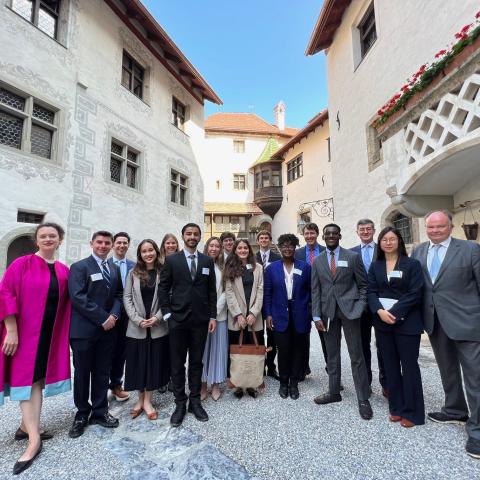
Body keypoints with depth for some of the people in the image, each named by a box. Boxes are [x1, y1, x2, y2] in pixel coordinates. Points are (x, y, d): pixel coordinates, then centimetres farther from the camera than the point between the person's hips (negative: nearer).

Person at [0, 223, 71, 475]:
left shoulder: (64, 270, 5)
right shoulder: (22, 264, -8)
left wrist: (65, 331, 4)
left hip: (51, 332, 5)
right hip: (26, 331, -5)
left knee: (38, 378, 13)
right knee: (28, 378, -1)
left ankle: (26, 426, 30)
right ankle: (34, 439, 4)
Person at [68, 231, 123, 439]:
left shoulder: (114, 269, 12)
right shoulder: (79, 267, -6)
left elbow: (118, 295, 10)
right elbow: (78, 297, -16)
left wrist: (114, 315, -9)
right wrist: (103, 318, -18)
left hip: (107, 329, 5)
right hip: (84, 329, -4)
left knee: (102, 372, 12)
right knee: (82, 373, 9)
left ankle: (100, 411, 27)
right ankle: (82, 414, 27)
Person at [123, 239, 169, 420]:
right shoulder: (133, 273, 3)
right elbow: (127, 297, -1)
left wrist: (157, 317, -13)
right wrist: (137, 319, -11)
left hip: (158, 327, -1)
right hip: (136, 327, 1)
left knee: (154, 362, 8)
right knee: (138, 363, 10)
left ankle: (147, 401, 25)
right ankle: (140, 399, 30)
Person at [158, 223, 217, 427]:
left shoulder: (207, 261, 5)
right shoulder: (171, 260, 0)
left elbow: (212, 291, 6)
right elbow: (163, 288, 1)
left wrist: (212, 316, 2)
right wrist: (167, 314, -5)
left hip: (200, 319, 2)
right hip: (178, 319, -1)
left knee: (196, 362, 13)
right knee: (177, 363, 9)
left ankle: (195, 401, 28)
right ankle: (180, 404, 25)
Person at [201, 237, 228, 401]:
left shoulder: (224, 268, 4)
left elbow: (225, 292, 0)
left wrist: (215, 310, -9)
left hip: (219, 314, 2)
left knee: (218, 349, 8)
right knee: (202, 349, 7)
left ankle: (216, 385, 21)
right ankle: (203, 384, 21)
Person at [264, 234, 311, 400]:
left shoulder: (305, 267, 0)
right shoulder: (272, 268, 1)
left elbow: (311, 291, 3)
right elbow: (267, 293, 3)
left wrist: (312, 313, 0)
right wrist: (268, 314, -2)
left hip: (300, 316, 1)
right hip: (280, 316, 0)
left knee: (298, 350, 10)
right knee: (283, 350, 5)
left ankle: (294, 383, 28)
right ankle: (284, 382, 25)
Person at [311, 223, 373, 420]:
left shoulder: (353, 256, -1)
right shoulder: (317, 261, 6)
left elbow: (363, 284, 3)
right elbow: (315, 290, 5)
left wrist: (360, 306, -8)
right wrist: (317, 316, 0)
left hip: (349, 309, -2)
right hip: (327, 311, 3)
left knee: (356, 355, 4)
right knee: (332, 354, 14)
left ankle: (363, 399, 18)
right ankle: (334, 392, 29)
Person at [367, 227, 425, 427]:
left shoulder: (412, 264, -2)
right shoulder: (375, 266, 9)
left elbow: (415, 294, -10)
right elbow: (371, 292, 3)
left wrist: (393, 313, -16)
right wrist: (380, 311, -14)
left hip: (406, 322, -3)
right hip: (382, 322, 3)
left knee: (409, 366, 5)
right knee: (390, 366, 11)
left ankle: (411, 412, 19)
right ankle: (396, 407, 25)